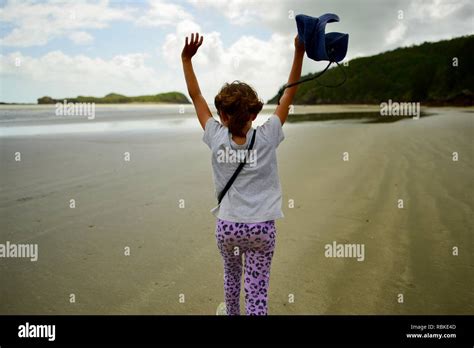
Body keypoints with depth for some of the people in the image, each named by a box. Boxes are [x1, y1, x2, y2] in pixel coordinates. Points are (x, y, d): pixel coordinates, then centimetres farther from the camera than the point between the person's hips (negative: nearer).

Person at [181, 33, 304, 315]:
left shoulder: (217, 139, -10)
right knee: (257, 290, 3)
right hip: (260, 227, -2)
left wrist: (187, 58, 2)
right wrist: (299, 53, -7)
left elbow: (196, 96, -1)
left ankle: (232, 314, 50)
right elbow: (290, 94, -6)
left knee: (232, 275, 27)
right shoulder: (266, 138, -12)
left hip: (227, 225, 2)